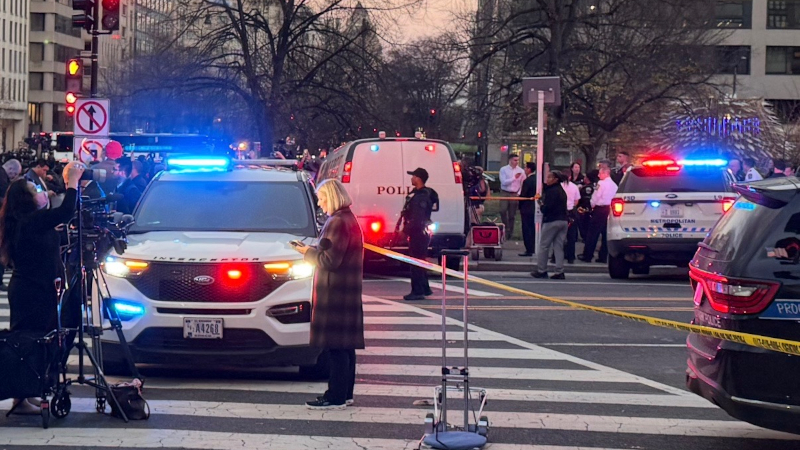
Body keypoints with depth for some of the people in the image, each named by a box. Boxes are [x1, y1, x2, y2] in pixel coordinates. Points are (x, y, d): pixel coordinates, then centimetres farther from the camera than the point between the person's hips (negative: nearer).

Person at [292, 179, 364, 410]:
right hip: (348, 292, 10)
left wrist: (308, 252, -5)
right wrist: (312, 250, 12)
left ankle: (336, 397, -8)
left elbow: (330, 260, -19)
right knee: (346, 345, 13)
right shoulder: (349, 219, 16)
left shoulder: (338, 222, -15)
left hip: (335, 292, -10)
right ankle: (345, 392, 19)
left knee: (336, 346, -9)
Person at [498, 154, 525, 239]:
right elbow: (504, 182, -14)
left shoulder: (521, 171, 2)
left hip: (515, 194, 2)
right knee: (503, 210, -20)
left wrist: (519, 194, -5)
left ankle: (509, 233, 15)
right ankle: (506, 228, -4)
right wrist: (514, 178, -20)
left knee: (512, 215, 6)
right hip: (504, 193, -2)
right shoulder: (503, 169, -3)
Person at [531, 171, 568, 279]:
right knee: (559, 247, 7)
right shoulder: (562, 191, 16)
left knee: (544, 246, 1)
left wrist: (541, 205, 2)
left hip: (551, 221, -8)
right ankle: (559, 271, 2)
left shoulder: (551, 191, -12)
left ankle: (541, 270, 3)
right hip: (563, 221, 8)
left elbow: (547, 208, -19)